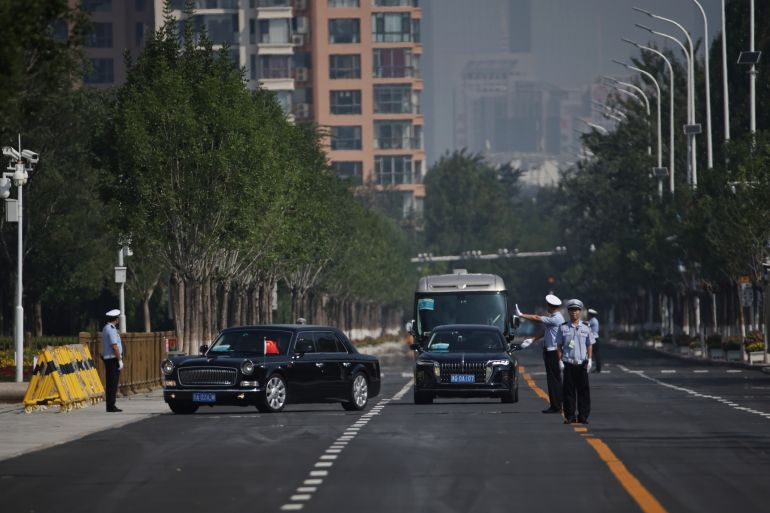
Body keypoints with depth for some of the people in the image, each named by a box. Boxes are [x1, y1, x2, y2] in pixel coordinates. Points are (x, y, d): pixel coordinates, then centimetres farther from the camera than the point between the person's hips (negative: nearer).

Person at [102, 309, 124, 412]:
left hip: (108, 358, 10)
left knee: (110, 383, 10)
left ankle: (110, 406, 12)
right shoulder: (111, 329, -15)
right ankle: (111, 406, -10)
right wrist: (120, 360, -17)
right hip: (113, 358, -10)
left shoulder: (106, 328, 16)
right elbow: (114, 346, -20)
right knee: (112, 383, -9)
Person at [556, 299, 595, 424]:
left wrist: (589, 360, 1)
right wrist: (560, 361, -1)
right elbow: (559, 346, 8)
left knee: (583, 390, 0)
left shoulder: (586, 327, 7)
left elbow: (590, 345, 10)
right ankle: (569, 416, 5)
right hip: (568, 364, 0)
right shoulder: (563, 328, 5)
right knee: (569, 391, 0)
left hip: (582, 364, 1)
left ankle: (583, 416, 5)